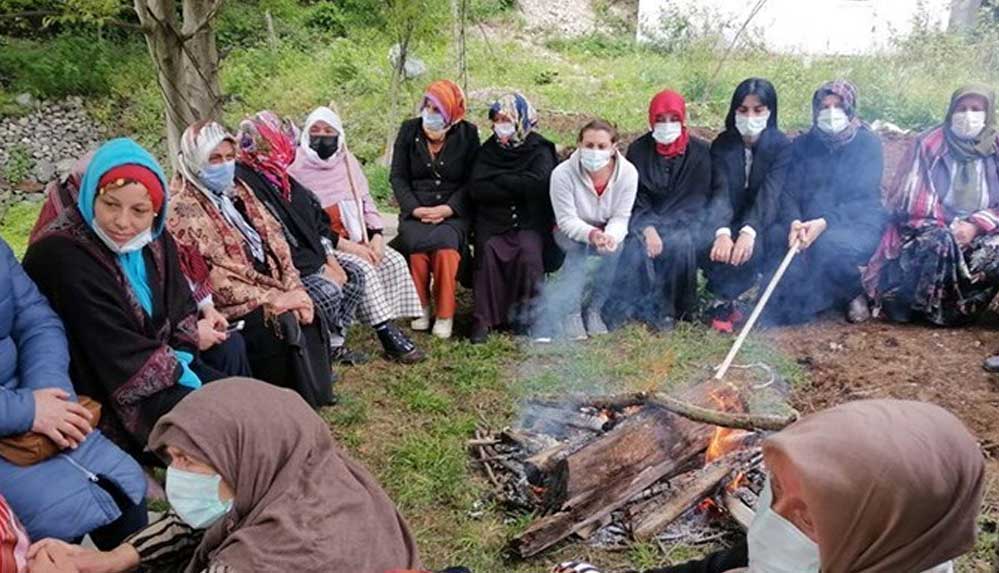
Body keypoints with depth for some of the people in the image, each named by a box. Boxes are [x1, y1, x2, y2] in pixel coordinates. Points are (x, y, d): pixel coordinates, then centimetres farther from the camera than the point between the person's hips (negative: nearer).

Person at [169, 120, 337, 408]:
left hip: (272, 288, 7)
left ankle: (314, 393, -2)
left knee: (309, 315, -16)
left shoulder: (238, 191, 14)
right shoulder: (183, 209, -9)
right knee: (287, 324, -26)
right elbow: (212, 276, -17)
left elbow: (275, 240, 9)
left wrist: (295, 288, -6)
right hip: (230, 308, -7)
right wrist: (272, 299, -19)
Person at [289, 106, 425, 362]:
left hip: (359, 239, 6)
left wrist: (377, 237, -5)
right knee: (363, 268, -28)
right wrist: (346, 245, -19)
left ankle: (391, 328, -18)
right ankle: (387, 333, -23)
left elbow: (366, 202, 14)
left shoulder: (347, 161, 14)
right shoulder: (298, 168, -5)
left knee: (395, 261, -16)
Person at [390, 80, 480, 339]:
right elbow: (398, 177, 5)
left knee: (445, 246, -32)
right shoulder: (409, 130, 8)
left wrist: (447, 209, -15)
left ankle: (445, 314, -17)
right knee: (417, 246, -30)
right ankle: (421, 307, -7)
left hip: (453, 213, -1)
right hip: (415, 211, 1)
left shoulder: (467, 134, 5)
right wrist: (415, 209, -10)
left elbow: (471, 181, 0)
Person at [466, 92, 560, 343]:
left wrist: (498, 179, -8)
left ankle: (527, 314, -10)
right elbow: (476, 189, -5)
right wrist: (517, 188, -10)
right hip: (493, 221, 2)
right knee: (488, 251, -27)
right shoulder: (488, 150, 10)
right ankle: (483, 318, -20)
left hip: (530, 221, -1)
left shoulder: (539, 150, 3)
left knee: (529, 252, -29)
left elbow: (536, 184, -18)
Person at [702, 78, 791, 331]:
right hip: (728, 222, 2)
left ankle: (724, 301, -6)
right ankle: (725, 300, -2)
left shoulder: (782, 146, -8)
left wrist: (748, 231, -42)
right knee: (711, 248, -29)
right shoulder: (722, 144, -2)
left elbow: (768, 196, -22)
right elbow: (720, 193, -16)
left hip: (760, 224, -2)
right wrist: (721, 232, -36)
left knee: (749, 251, -33)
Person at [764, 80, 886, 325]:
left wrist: (825, 222, -30)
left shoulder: (868, 143, -3)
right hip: (807, 222, 3)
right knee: (776, 235, -29)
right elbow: (789, 192, -2)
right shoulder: (803, 145, 7)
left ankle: (854, 293, -5)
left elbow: (864, 198, -12)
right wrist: (794, 222, -26)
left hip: (858, 224, -3)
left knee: (829, 243, -36)